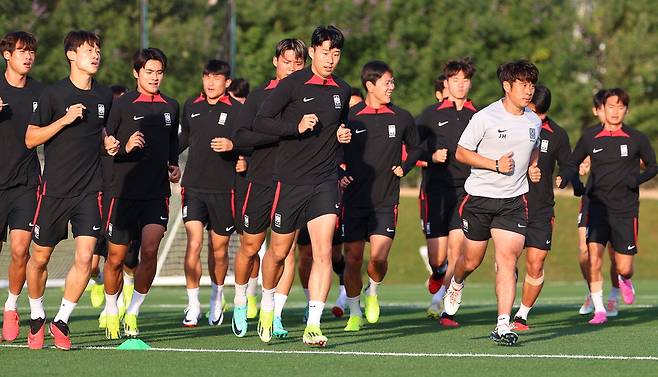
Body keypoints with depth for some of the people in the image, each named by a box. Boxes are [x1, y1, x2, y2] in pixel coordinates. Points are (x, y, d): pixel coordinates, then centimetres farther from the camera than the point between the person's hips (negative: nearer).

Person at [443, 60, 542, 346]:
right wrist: (496, 164, -17)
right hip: (480, 196, -2)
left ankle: (503, 325, -16)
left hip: (513, 201, 2)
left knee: (508, 260, -13)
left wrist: (532, 168, 6)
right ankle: (456, 284, 47)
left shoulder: (534, 121, 6)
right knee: (471, 260, 10)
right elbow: (461, 153, -7)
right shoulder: (485, 118, -10)